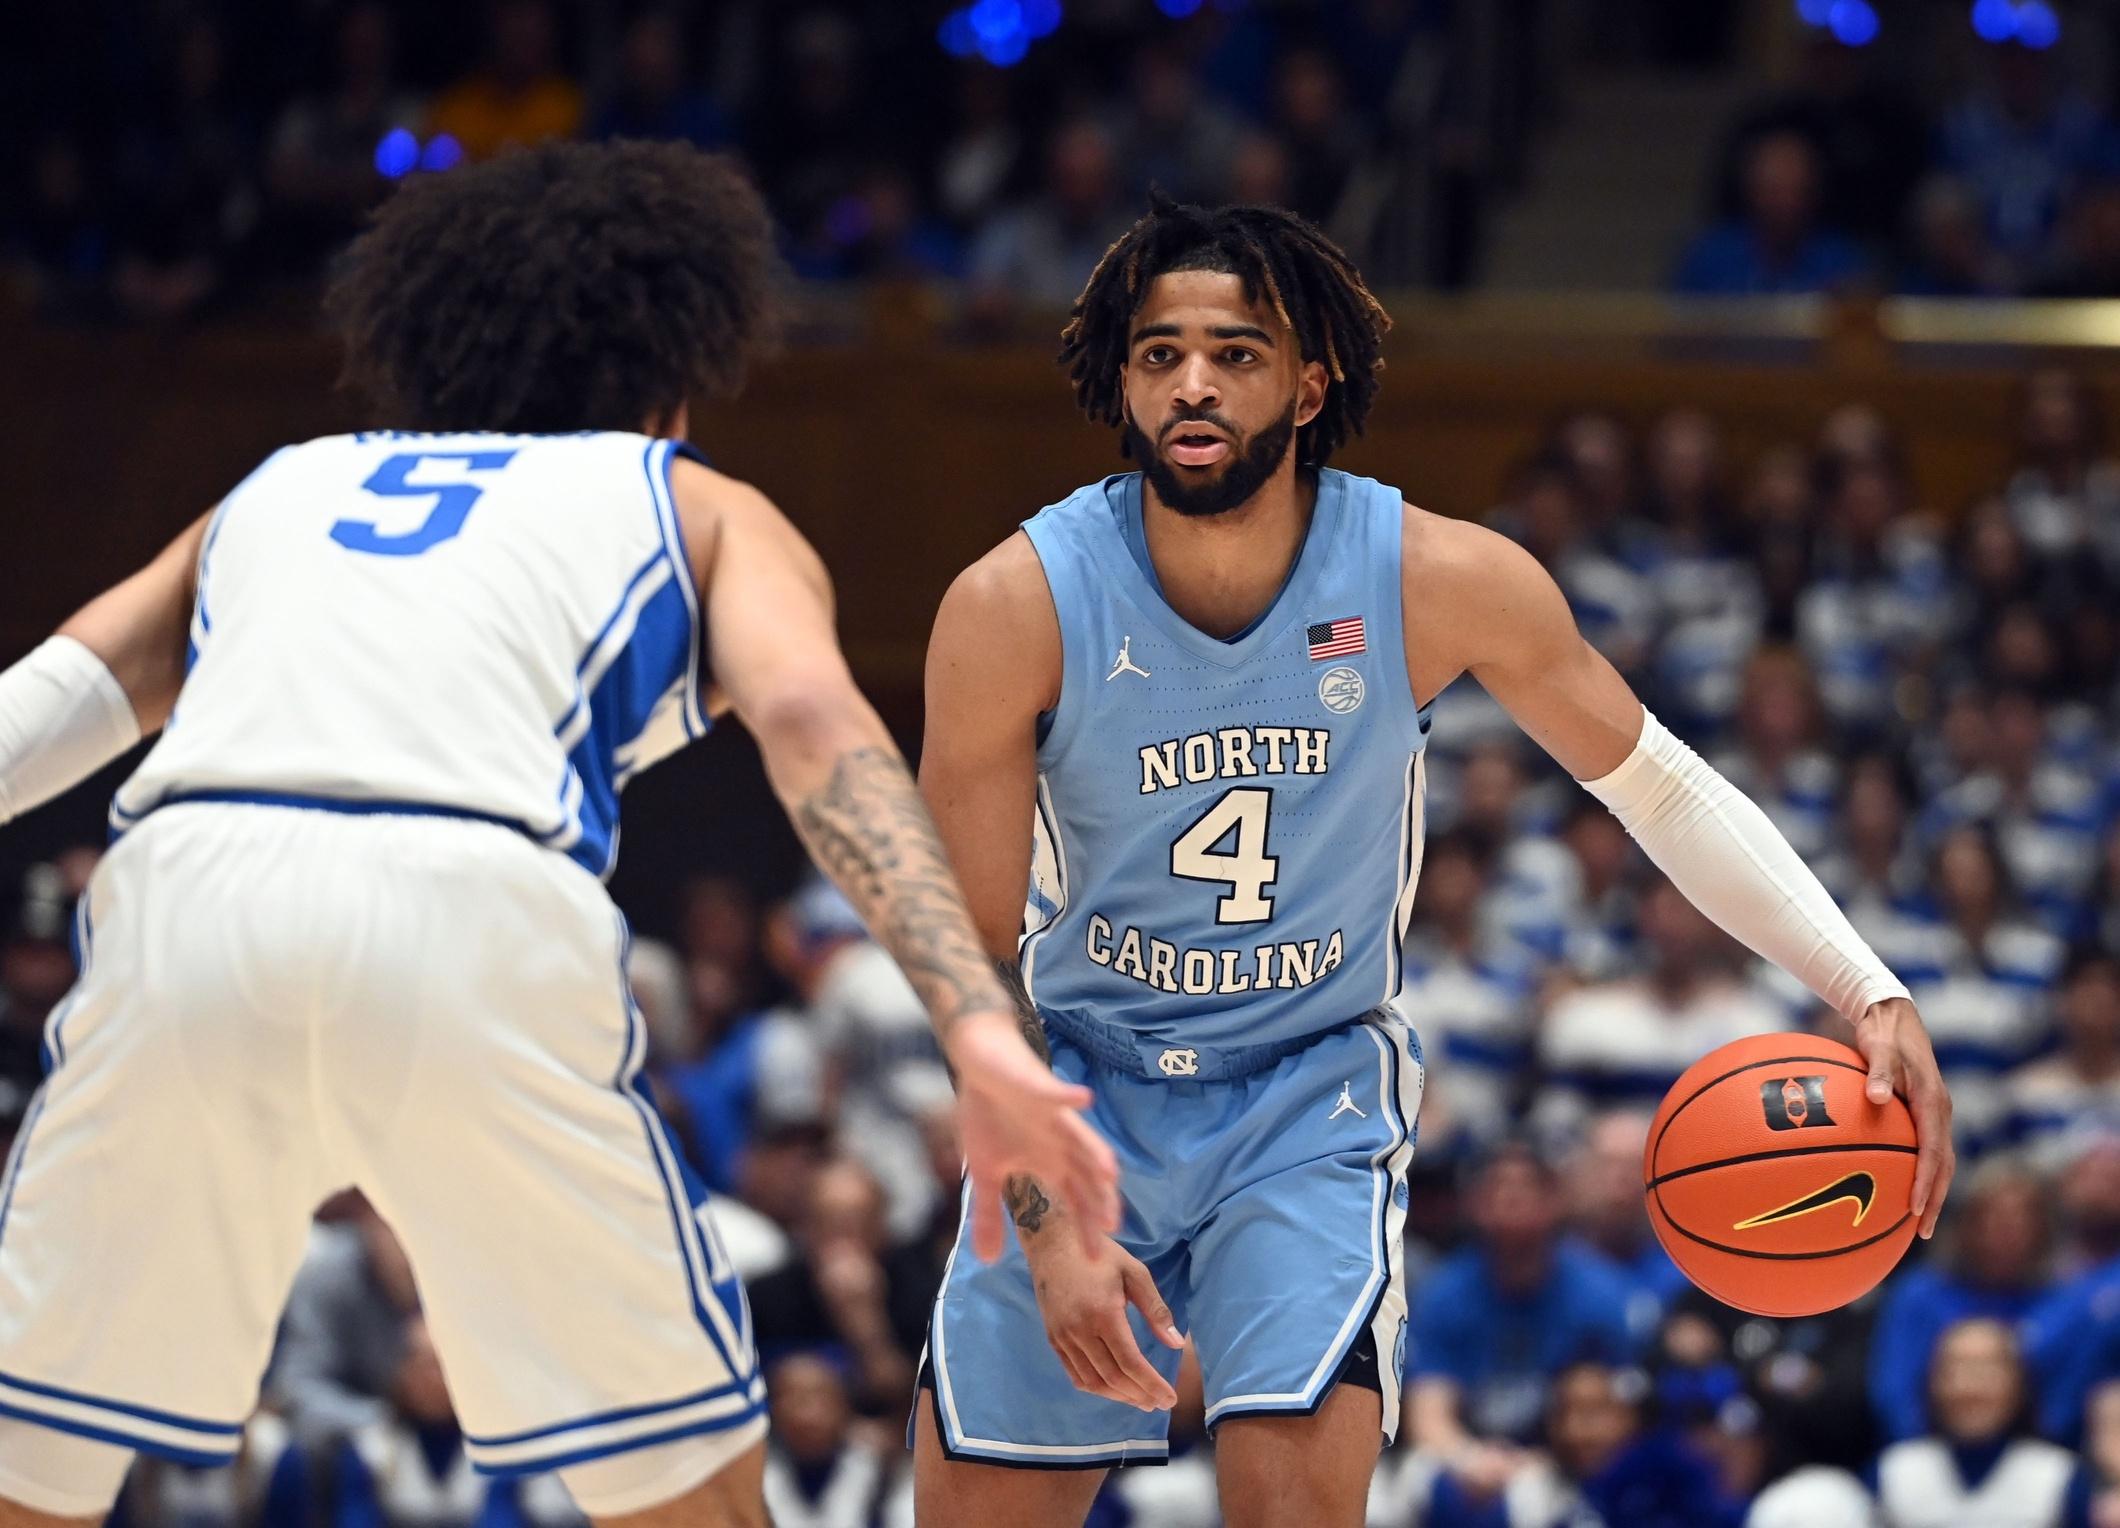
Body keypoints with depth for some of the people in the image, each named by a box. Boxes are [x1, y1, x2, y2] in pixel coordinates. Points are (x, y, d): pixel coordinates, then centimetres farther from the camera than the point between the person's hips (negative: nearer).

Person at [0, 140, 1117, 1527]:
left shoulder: (280, 488, 37)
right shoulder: (703, 511, 28)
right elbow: (813, 724, 7)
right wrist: (981, 1033, -5)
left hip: (188, 888, 2)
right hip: (477, 920, -2)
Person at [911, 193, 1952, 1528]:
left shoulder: (1443, 583, -16)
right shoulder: (1016, 606, -18)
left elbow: (1658, 784, -2)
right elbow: (969, 958, -12)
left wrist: (1872, 995, -12)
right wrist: (1050, 1227, -20)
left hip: (1314, 1094, -1)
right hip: (1077, 1083, 1)